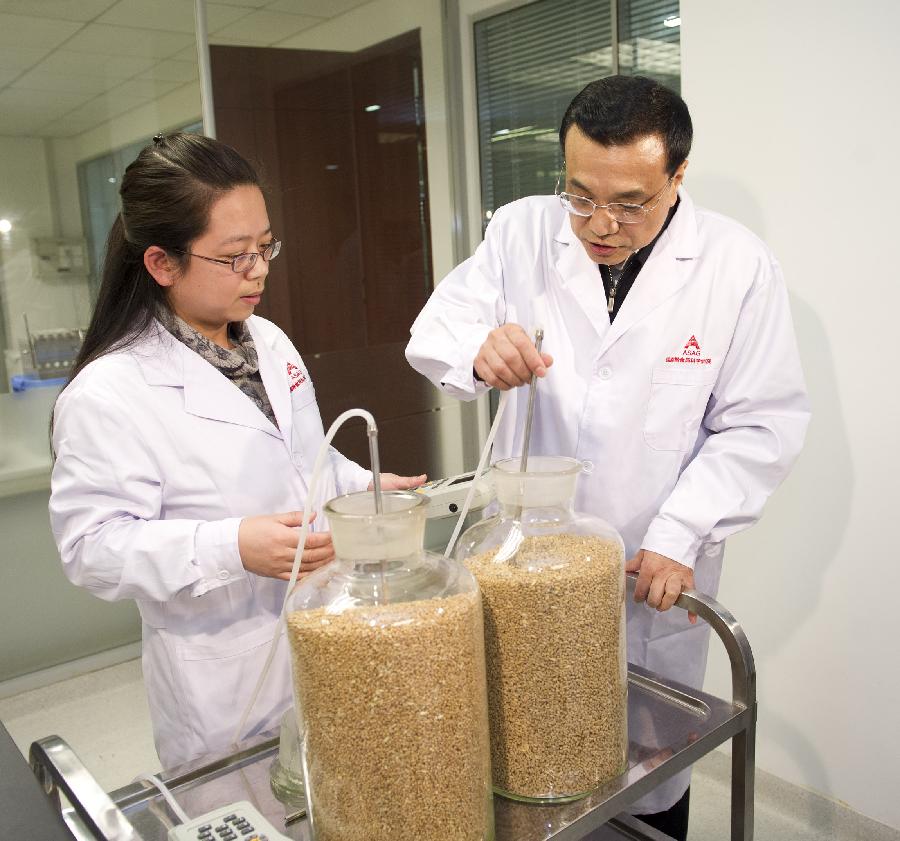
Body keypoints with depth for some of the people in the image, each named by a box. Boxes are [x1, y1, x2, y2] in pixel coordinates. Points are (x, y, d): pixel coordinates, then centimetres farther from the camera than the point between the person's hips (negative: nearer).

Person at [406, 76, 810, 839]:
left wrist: (680, 534, -16)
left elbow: (762, 424, -8)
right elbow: (434, 333, -6)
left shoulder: (739, 266, -9)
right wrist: (479, 348, -30)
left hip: (657, 567, -1)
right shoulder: (521, 233, -4)